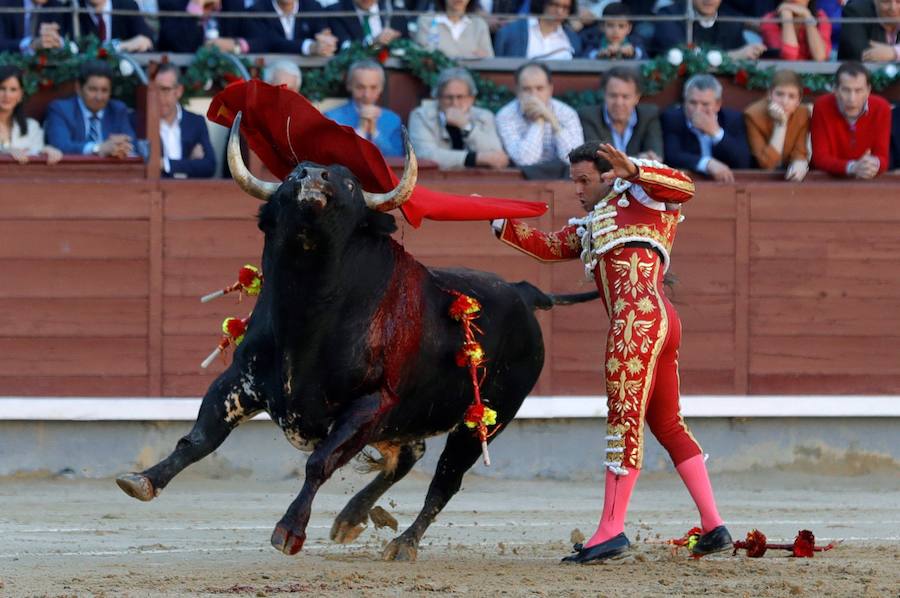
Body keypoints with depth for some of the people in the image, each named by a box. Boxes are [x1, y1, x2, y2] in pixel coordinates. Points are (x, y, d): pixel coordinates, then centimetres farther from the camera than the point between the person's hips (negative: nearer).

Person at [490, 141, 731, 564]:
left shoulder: (636, 196, 7)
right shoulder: (589, 228, 31)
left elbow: (684, 186, -10)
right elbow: (547, 247, 29)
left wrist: (633, 171, -24)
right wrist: (499, 223, 19)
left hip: (640, 318, -10)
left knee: (625, 419, -11)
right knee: (668, 426, 12)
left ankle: (611, 529, -13)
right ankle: (714, 528, 13)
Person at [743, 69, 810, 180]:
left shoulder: (802, 113, -6)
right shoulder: (753, 115, -16)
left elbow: (799, 153, -3)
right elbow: (766, 164, -20)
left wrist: (800, 164, -26)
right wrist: (781, 125, -25)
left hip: (786, 176, 4)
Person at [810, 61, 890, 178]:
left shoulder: (881, 109, -8)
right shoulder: (822, 107, -11)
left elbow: (882, 157, -9)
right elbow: (820, 158, -14)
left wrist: (875, 165, -32)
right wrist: (852, 167, -30)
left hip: (870, 183, 2)